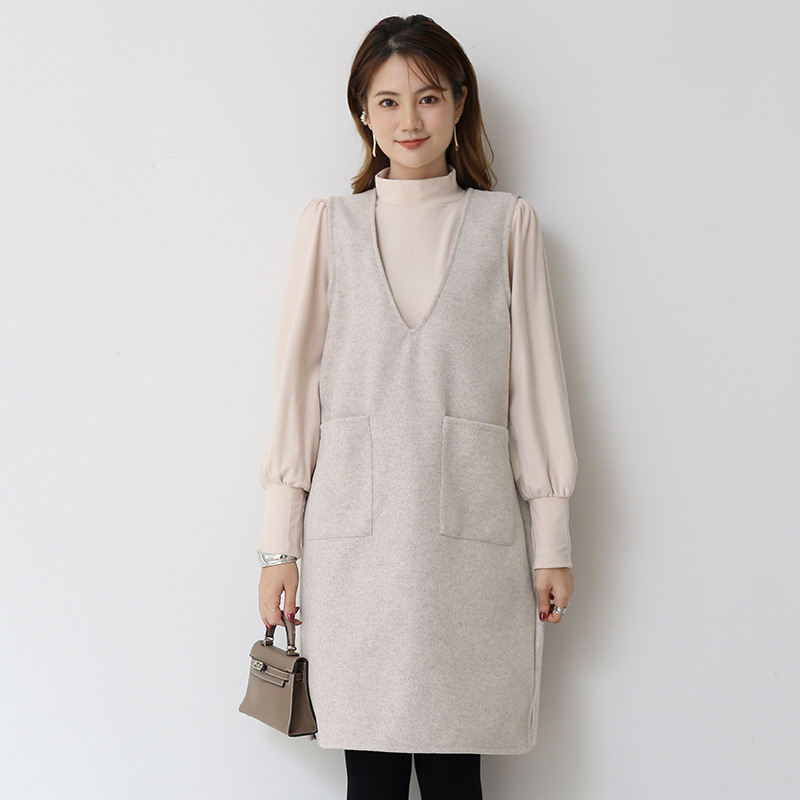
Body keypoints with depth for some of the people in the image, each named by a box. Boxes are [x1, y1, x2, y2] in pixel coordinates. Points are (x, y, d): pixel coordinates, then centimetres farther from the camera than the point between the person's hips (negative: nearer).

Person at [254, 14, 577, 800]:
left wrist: (552, 540, 5)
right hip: (356, 533, 1)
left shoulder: (507, 223, 10)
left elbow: (535, 381, 8)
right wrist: (279, 545, 4)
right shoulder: (328, 225, 11)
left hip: (471, 529, 0)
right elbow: (297, 383, 8)